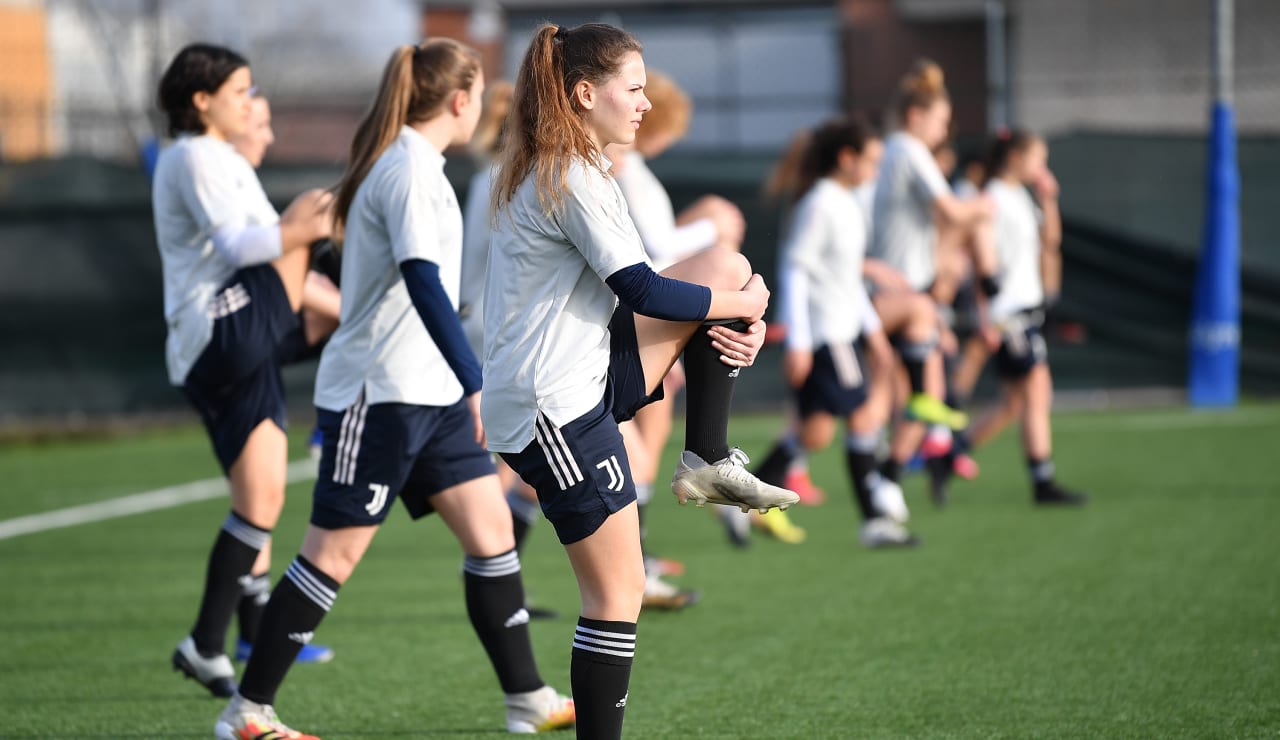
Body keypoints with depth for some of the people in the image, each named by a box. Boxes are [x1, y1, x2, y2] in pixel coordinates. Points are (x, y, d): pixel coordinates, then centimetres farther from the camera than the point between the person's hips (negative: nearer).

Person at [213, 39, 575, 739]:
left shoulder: (413, 164, 14)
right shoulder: (409, 170, -16)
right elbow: (424, 284, -25)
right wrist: (476, 383, -26)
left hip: (427, 391, 10)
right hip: (377, 391, -10)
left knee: (491, 527, 5)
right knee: (336, 552, -5)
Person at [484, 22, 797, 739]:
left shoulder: (560, 169, 16)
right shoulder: (571, 177, -16)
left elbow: (624, 289, 20)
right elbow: (642, 291, -18)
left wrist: (731, 322, 6)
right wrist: (742, 306, -3)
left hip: (584, 377, 10)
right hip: (555, 407, -10)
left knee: (728, 265, 7)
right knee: (618, 593, -7)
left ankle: (709, 464, 5)